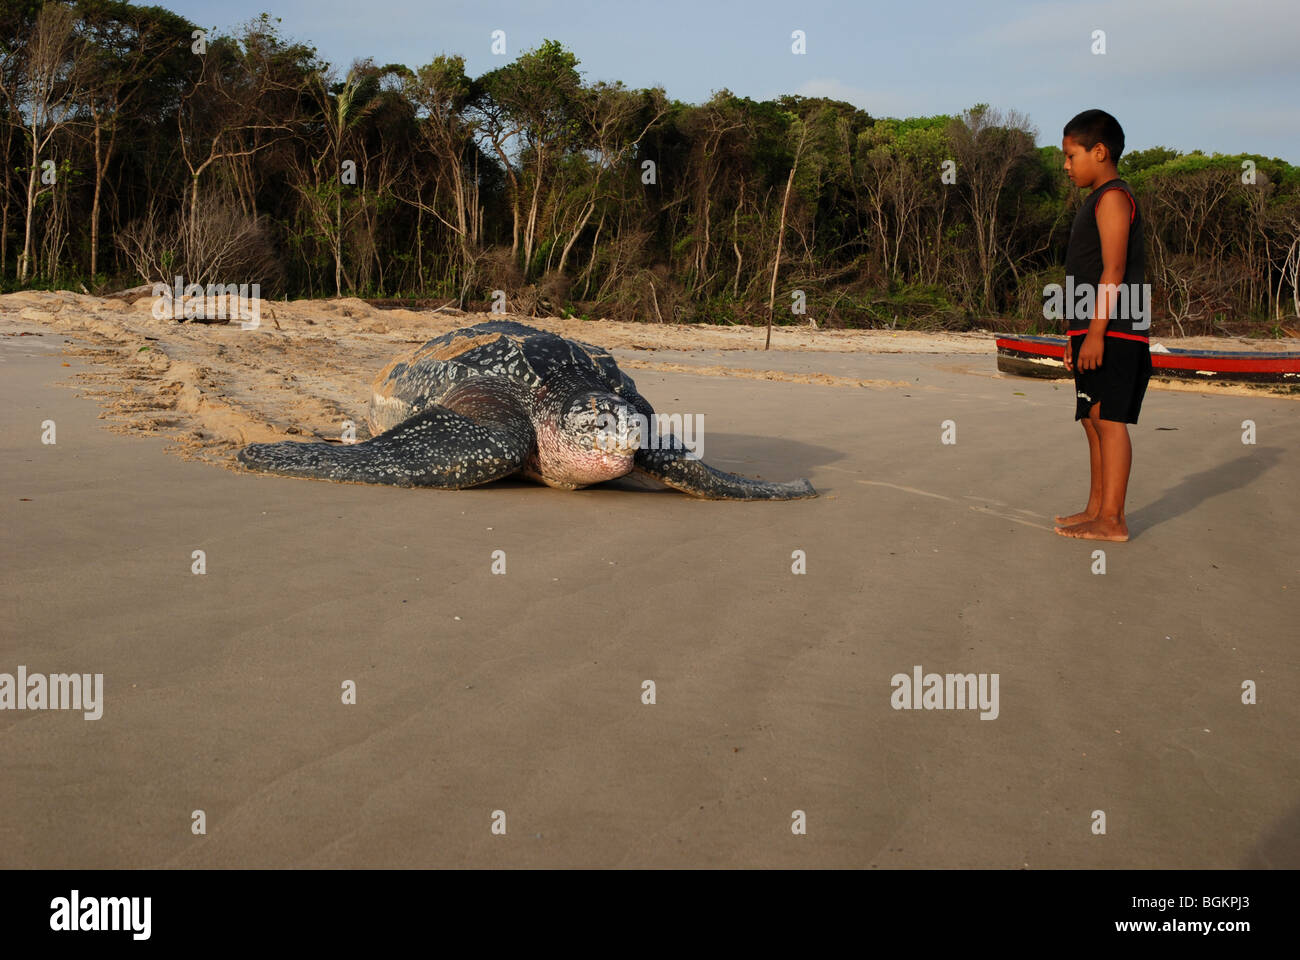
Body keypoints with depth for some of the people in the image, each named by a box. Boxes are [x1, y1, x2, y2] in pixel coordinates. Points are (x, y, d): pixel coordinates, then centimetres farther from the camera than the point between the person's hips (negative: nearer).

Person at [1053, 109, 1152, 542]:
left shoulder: (1113, 197, -9)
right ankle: (1095, 509, 20)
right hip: (1093, 333, 10)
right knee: (1093, 421, 13)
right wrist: (1076, 334, 23)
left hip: (1113, 332, -10)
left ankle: (1112, 520, -9)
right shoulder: (1096, 201, 21)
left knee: (1108, 419, -10)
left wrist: (1096, 331, -22)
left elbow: (1114, 271, -17)